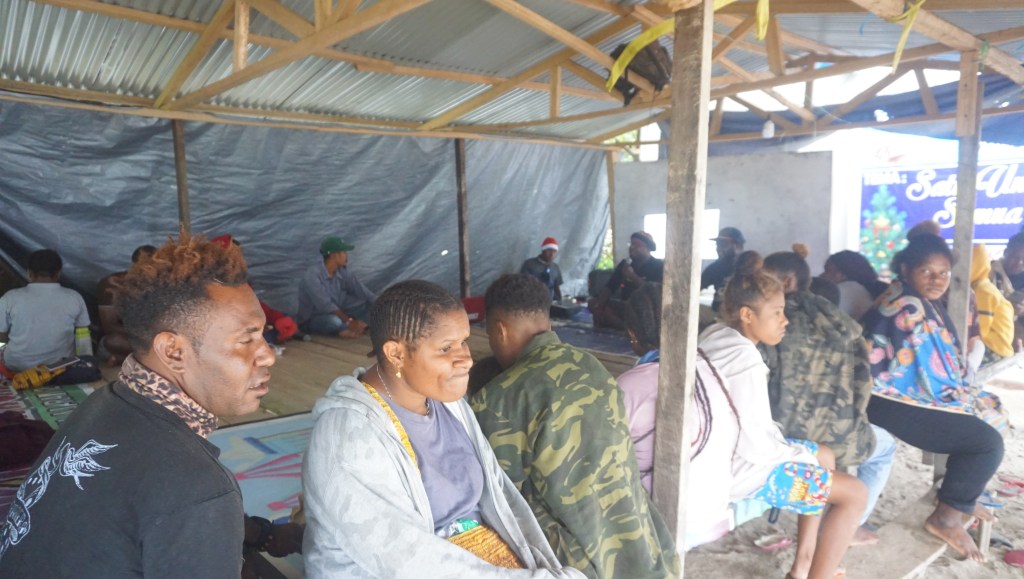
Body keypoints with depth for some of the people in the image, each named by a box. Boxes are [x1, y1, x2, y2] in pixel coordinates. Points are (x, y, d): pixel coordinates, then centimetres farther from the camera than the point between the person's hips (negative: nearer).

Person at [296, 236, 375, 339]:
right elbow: (325, 305, -32)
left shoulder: (343, 272, -4)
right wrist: (350, 321, -37)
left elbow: (362, 291, -7)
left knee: (370, 305, -7)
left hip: (336, 314, 7)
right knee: (334, 321, -39)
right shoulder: (312, 275, -25)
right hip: (311, 320, -7)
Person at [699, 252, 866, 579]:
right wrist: (800, 454, -7)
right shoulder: (746, 362, -26)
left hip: (723, 451, 10)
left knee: (826, 456, 25)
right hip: (739, 468, -10)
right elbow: (756, 447, -25)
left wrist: (789, 447, 9)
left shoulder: (716, 335, 2)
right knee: (854, 493, 1)